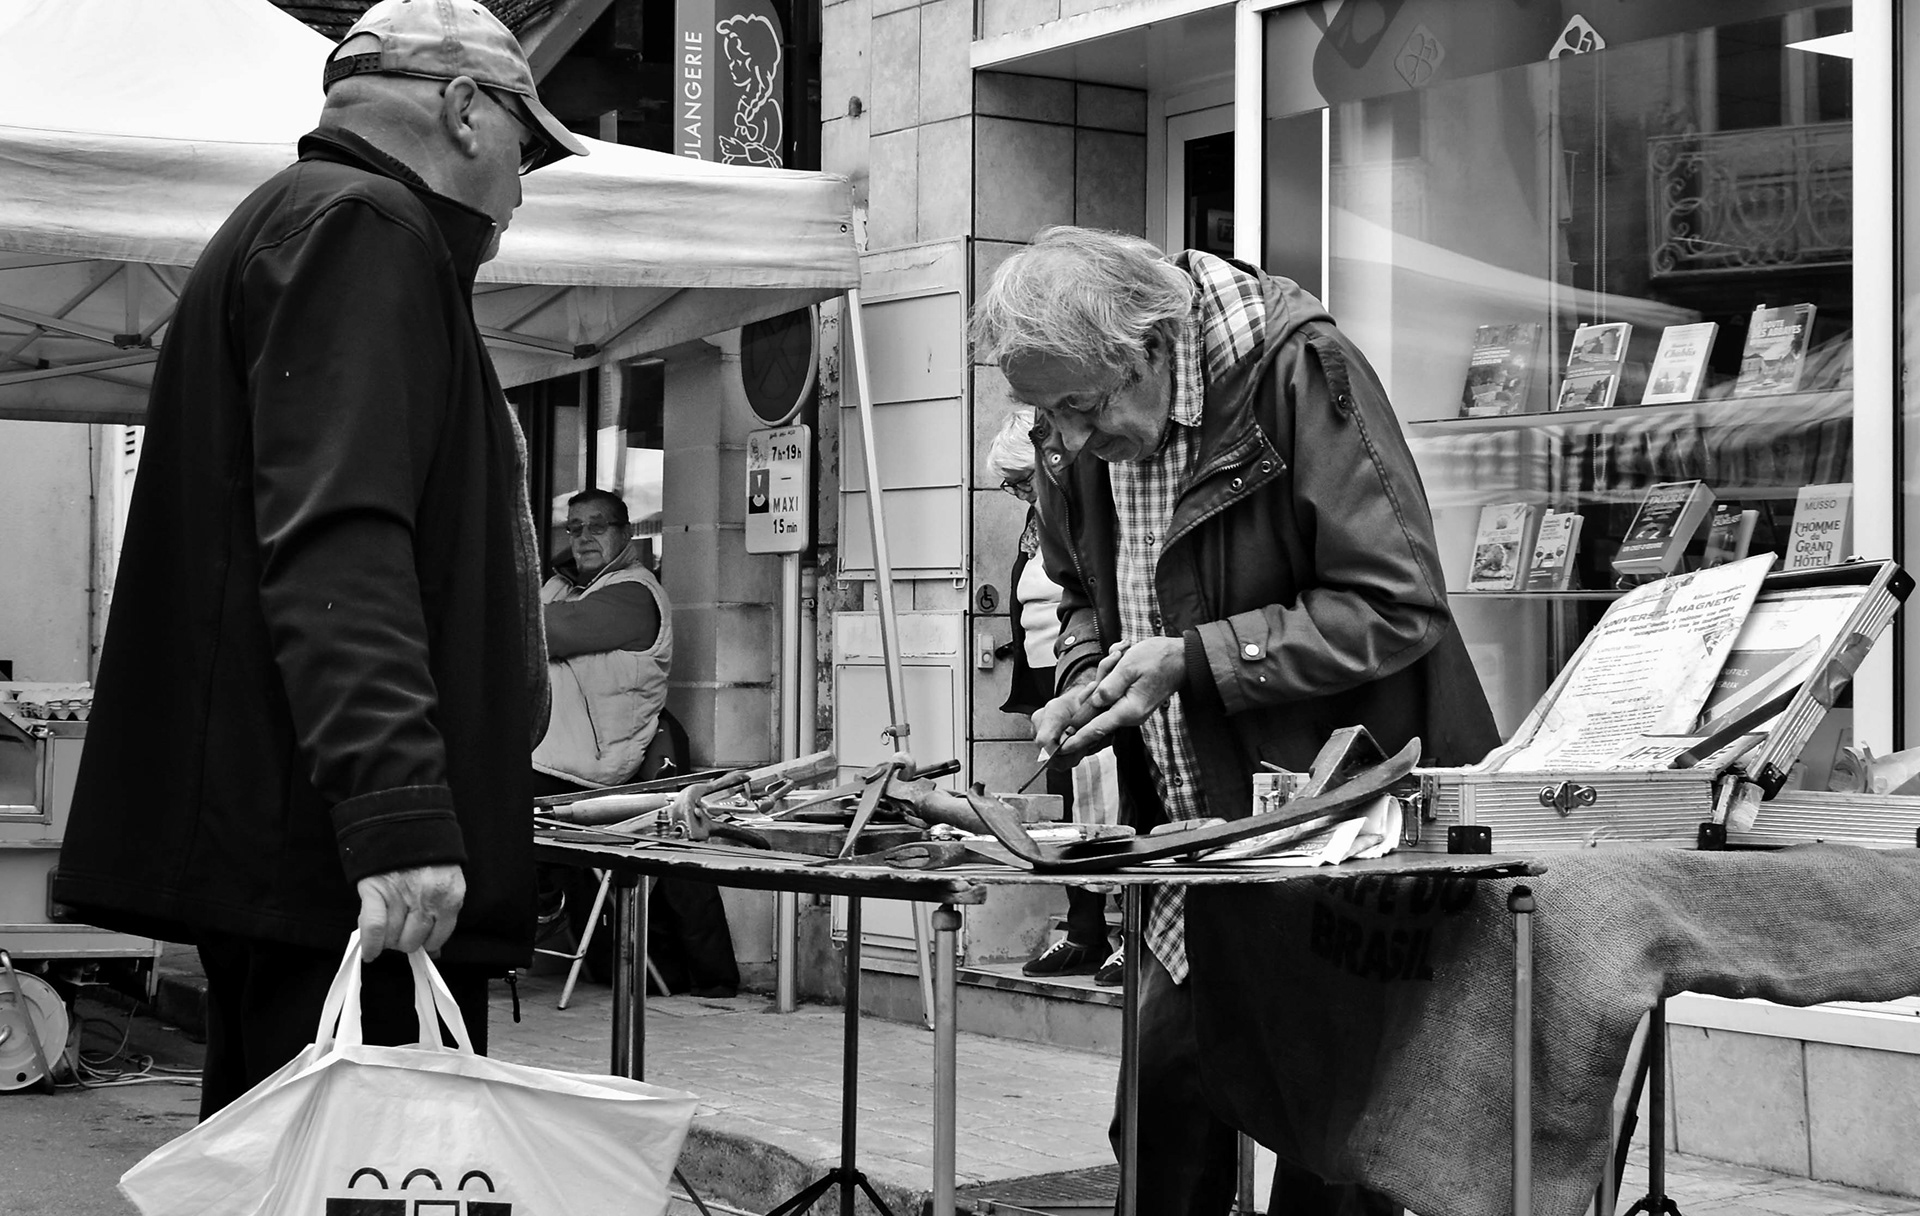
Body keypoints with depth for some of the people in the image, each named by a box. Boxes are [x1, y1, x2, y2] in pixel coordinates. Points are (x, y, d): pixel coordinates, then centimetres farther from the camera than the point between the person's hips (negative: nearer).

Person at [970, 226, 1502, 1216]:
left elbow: (1394, 606, -20)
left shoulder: (1299, 370, -18)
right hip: (1197, 839, 6)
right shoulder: (1079, 440, 3)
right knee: (1159, 1131, 4)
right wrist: (1084, 684, 0)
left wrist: (1193, 661, -22)